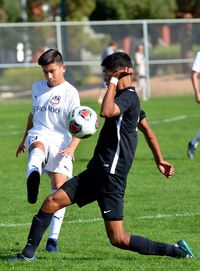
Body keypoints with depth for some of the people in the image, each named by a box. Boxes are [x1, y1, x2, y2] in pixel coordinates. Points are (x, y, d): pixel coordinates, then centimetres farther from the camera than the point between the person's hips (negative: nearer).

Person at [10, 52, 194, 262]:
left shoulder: (128, 97, -16)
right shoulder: (128, 97, 16)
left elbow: (106, 111, -35)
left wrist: (114, 82, -24)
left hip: (111, 177, -10)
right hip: (96, 172, 10)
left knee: (118, 239, -10)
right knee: (51, 202, 4)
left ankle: (175, 251, -2)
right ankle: (29, 253, 11)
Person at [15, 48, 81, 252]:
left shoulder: (70, 92, 1)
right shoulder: (37, 87, 18)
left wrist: (72, 146, -23)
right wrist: (24, 139, 40)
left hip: (60, 142, -2)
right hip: (38, 135, 2)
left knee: (59, 187, -13)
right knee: (38, 147, -38)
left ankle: (53, 238, -6)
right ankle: (32, 177, -75)